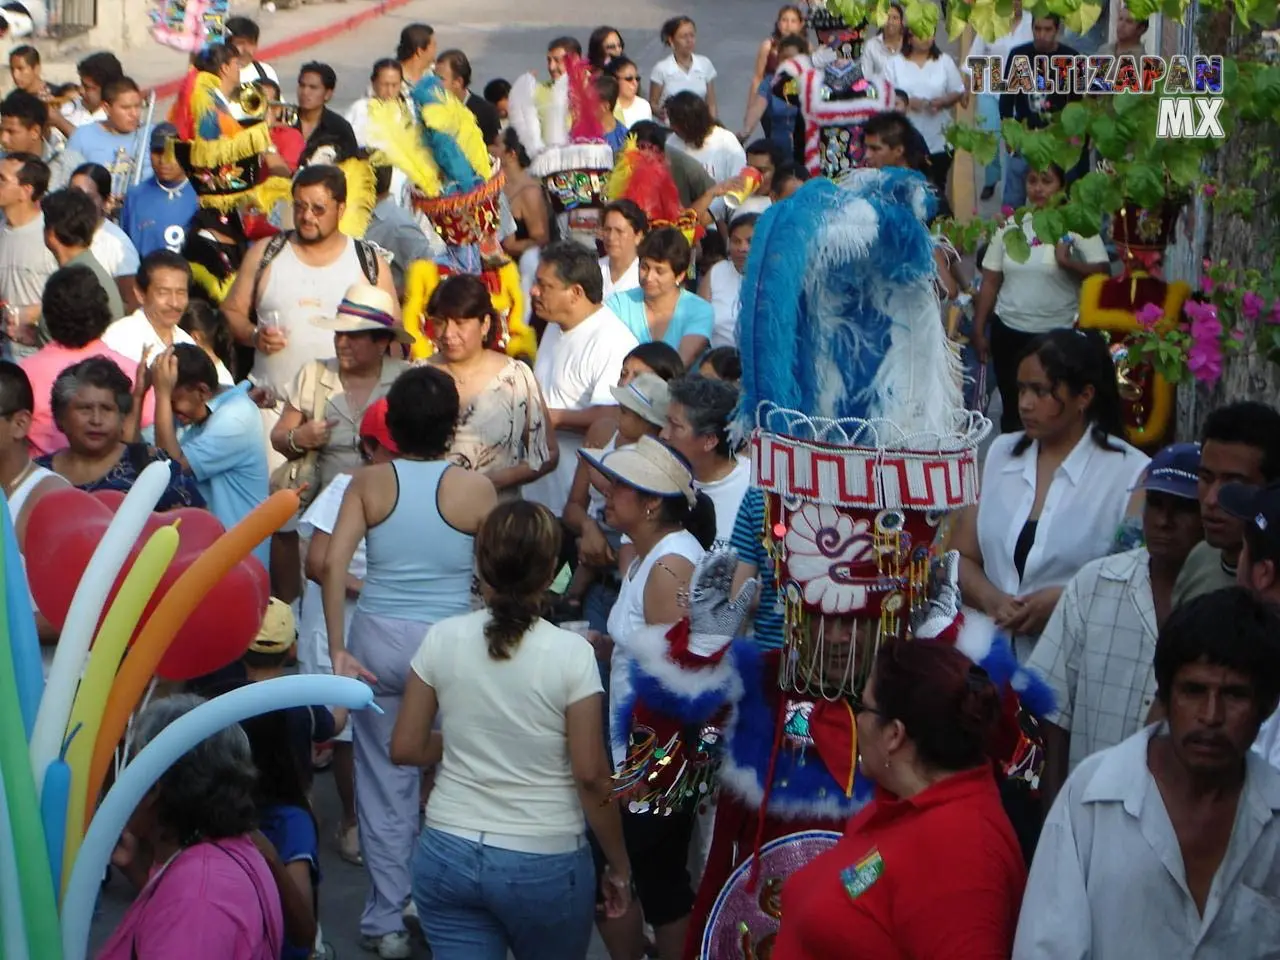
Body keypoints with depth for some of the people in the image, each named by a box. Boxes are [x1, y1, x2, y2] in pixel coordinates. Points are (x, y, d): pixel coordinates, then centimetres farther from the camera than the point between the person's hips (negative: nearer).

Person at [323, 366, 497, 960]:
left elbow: (333, 562, -11)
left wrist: (337, 650, -9)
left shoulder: (369, 482, -2)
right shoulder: (476, 489, -6)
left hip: (378, 639, 2)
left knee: (384, 782, 10)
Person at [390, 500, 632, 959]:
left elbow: (405, 748, 2)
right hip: (543, 864, -2)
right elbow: (591, 775, -11)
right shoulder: (570, 653, -14)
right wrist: (618, 864, 2)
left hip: (448, 853, 2)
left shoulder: (442, 639, -5)